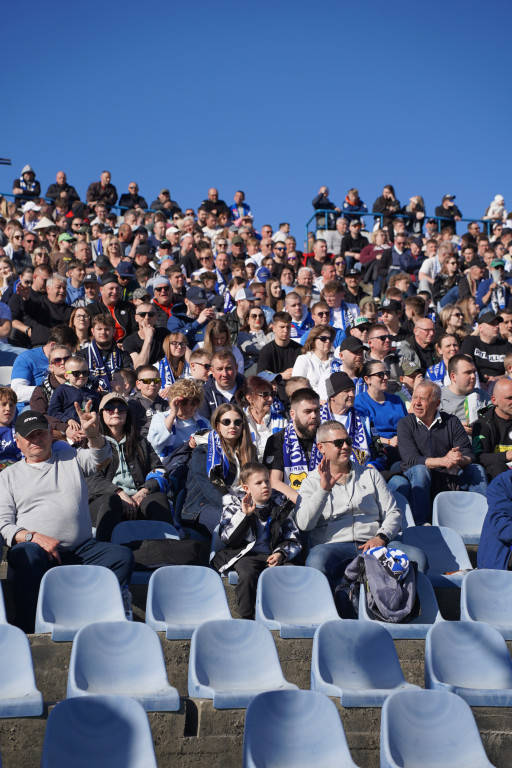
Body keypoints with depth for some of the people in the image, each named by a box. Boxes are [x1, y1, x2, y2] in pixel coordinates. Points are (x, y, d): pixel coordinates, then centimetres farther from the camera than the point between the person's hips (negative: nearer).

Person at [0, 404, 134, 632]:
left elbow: (100, 456, 0)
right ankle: (27, 631, -30)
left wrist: (93, 434, -25)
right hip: (36, 546, -1)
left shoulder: (71, 459, 20)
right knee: (27, 556, -37)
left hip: (81, 548, 2)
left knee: (123, 556, -24)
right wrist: (33, 536, -13)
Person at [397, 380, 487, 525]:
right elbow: (412, 460, -16)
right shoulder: (405, 424, -3)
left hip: (450, 478, 3)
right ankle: (421, 523, -32)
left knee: (477, 470, -18)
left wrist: (461, 460, -30)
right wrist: (443, 461, -31)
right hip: (420, 480, -3)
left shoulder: (452, 422, 5)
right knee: (419, 469, -33)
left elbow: (469, 455, -4)